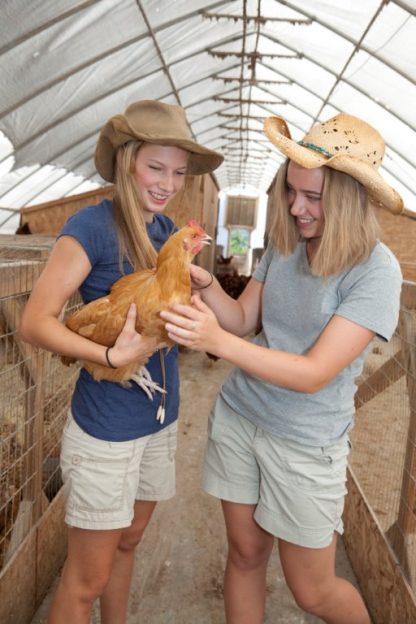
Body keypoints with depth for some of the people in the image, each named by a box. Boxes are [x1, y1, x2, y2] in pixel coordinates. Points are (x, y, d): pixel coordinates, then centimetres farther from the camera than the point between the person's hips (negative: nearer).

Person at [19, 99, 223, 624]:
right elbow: (35, 322, -18)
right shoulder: (92, 225, -16)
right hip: (106, 426, -6)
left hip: (160, 417, 7)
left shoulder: (167, 230, 5)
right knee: (87, 578, 11)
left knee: (127, 543, 26)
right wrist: (112, 355, -29)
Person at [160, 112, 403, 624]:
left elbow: (314, 373, -23)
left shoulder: (376, 271, -18)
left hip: (304, 443, -4)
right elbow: (243, 319, 3)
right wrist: (205, 283, -17)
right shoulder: (284, 245, -1)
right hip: (236, 416, 5)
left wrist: (217, 341, -33)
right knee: (245, 552, 17)